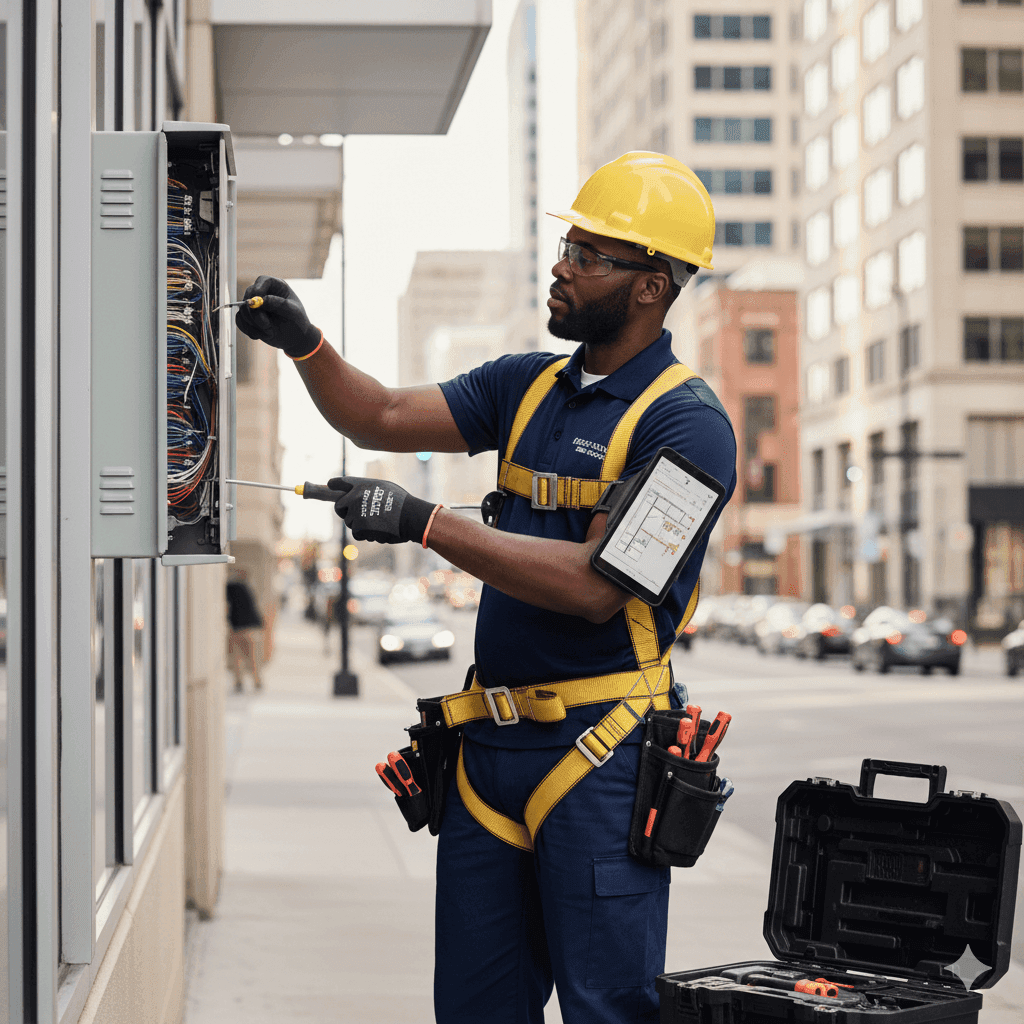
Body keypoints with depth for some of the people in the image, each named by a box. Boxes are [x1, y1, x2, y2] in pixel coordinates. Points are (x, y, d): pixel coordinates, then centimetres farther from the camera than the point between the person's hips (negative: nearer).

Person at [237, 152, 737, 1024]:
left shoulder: (685, 422, -11)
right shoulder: (527, 386, 13)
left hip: (599, 753, -7)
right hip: (491, 744, 7)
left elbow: (596, 585, -20)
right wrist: (303, 343, -7)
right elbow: (385, 418, 11)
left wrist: (427, 523, -24)